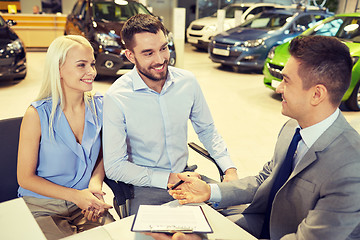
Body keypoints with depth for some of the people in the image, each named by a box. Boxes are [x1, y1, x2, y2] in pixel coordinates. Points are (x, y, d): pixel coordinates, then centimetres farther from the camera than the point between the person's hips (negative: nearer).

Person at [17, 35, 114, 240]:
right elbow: (25, 178, -7)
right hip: (43, 207, -2)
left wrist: (96, 183, -10)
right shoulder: (38, 115, -13)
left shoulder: (99, 106, -2)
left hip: (86, 206, 3)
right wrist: (75, 195, -16)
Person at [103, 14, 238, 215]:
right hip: (146, 187, -4)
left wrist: (230, 168, -5)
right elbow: (114, 166, -13)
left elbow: (207, 130, 10)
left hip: (186, 175, 5)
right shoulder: (116, 98, -16)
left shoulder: (187, 81, -3)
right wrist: (169, 179, -19)